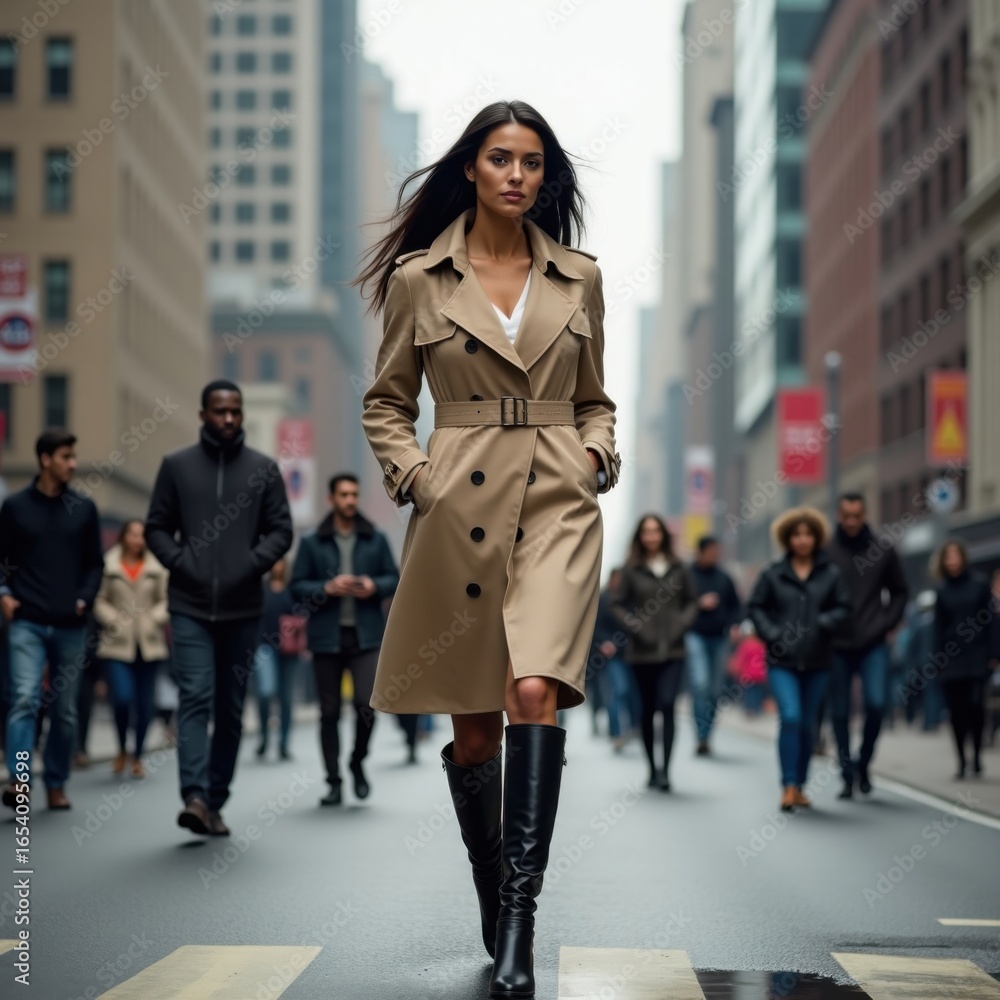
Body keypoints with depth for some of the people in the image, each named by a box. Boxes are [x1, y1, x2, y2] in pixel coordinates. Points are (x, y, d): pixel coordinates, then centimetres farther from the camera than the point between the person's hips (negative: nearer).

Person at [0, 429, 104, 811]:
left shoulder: (83, 508, 7)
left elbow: (95, 563, 11)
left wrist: (85, 598, -4)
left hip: (70, 625, 3)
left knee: (64, 709, 8)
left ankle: (56, 784, 18)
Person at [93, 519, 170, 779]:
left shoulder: (157, 567, 6)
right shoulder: (108, 565, 0)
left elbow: (166, 599, 10)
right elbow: (99, 600, 3)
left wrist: (155, 618, -6)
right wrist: (113, 620, -10)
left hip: (149, 643, 2)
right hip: (118, 643, -2)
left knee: (145, 703, 5)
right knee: (122, 697, -15)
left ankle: (137, 756, 21)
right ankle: (122, 750, 10)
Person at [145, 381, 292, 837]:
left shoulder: (264, 469, 6)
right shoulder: (176, 466, 5)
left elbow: (281, 529, 5)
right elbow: (157, 527, 7)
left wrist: (254, 563, -11)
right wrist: (180, 562, -9)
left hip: (242, 608, 2)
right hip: (190, 608, -2)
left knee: (231, 709, 7)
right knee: (195, 698, -14)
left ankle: (215, 802, 15)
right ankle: (195, 796, -22)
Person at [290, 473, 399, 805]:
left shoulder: (376, 540, 7)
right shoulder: (312, 543, 3)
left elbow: (394, 578, 10)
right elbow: (297, 585, 1)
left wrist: (375, 586, -10)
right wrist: (327, 588, -15)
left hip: (366, 636, 0)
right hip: (327, 637, 0)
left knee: (368, 703, -11)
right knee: (330, 712, 4)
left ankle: (358, 762, 16)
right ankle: (334, 782, 13)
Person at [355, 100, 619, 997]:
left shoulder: (579, 278, 11)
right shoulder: (418, 277, 5)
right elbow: (387, 403, 12)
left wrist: (597, 455, 1)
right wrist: (411, 473, -5)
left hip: (558, 504, 0)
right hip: (459, 510, 0)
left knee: (535, 693, -21)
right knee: (474, 727, 6)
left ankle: (519, 927, -19)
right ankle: (493, 899, 29)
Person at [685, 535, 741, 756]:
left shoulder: (724, 578, 12)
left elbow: (734, 605, 20)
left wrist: (732, 625, 3)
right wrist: (699, 604, -12)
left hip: (719, 638, 4)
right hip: (695, 636, -4)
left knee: (715, 690, 6)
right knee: (700, 684, -18)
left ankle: (706, 736, 17)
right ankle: (702, 736, -20)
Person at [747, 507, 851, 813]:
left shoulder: (830, 574, 2)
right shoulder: (774, 573, 1)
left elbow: (844, 608, 5)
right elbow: (756, 606, 7)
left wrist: (825, 624, -14)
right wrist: (771, 634, -7)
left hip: (816, 661, 2)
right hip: (782, 661, -2)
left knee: (806, 725, 9)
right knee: (790, 718, -15)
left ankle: (799, 786, 21)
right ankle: (788, 786, -10)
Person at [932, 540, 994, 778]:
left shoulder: (979, 584, 1)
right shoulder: (942, 591, 7)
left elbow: (989, 620, 0)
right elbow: (938, 627, 7)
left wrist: (991, 654, -4)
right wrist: (938, 659, 2)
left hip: (976, 656, -2)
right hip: (951, 658, 2)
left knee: (975, 706, -6)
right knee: (957, 710, 1)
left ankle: (977, 757, 6)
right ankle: (961, 760, 6)